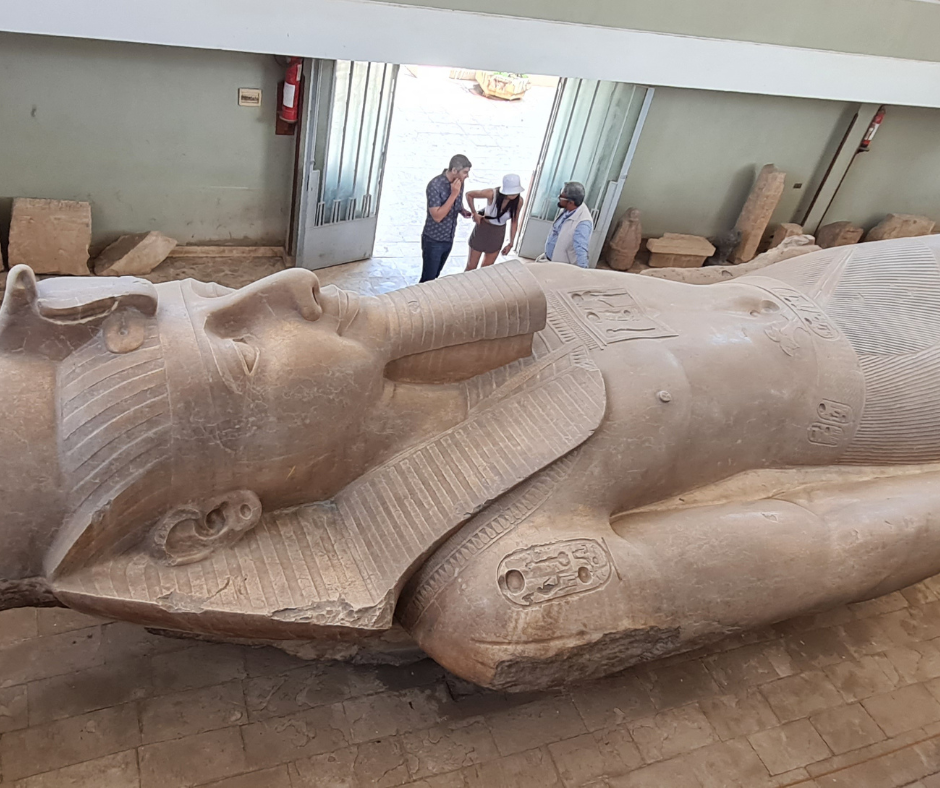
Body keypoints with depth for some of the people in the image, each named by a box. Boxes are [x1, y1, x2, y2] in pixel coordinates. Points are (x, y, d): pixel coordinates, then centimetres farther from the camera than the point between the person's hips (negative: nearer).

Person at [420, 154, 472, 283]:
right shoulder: (435, 185, -24)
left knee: (435, 276, 19)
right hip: (433, 241, -7)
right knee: (428, 279, 0)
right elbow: (437, 216, -28)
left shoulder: (459, 182, -2)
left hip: (448, 239, 7)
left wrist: (462, 210, -7)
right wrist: (453, 194, -30)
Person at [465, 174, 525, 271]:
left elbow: (514, 222, -5)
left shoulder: (519, 201, -20)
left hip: (498, 234, 2)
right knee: (471, 267, 9)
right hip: (482, 229, -2)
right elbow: (469, 194, -15)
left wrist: (511, 243, -1)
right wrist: (474, 213, -11)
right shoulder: (492, 194, -29)